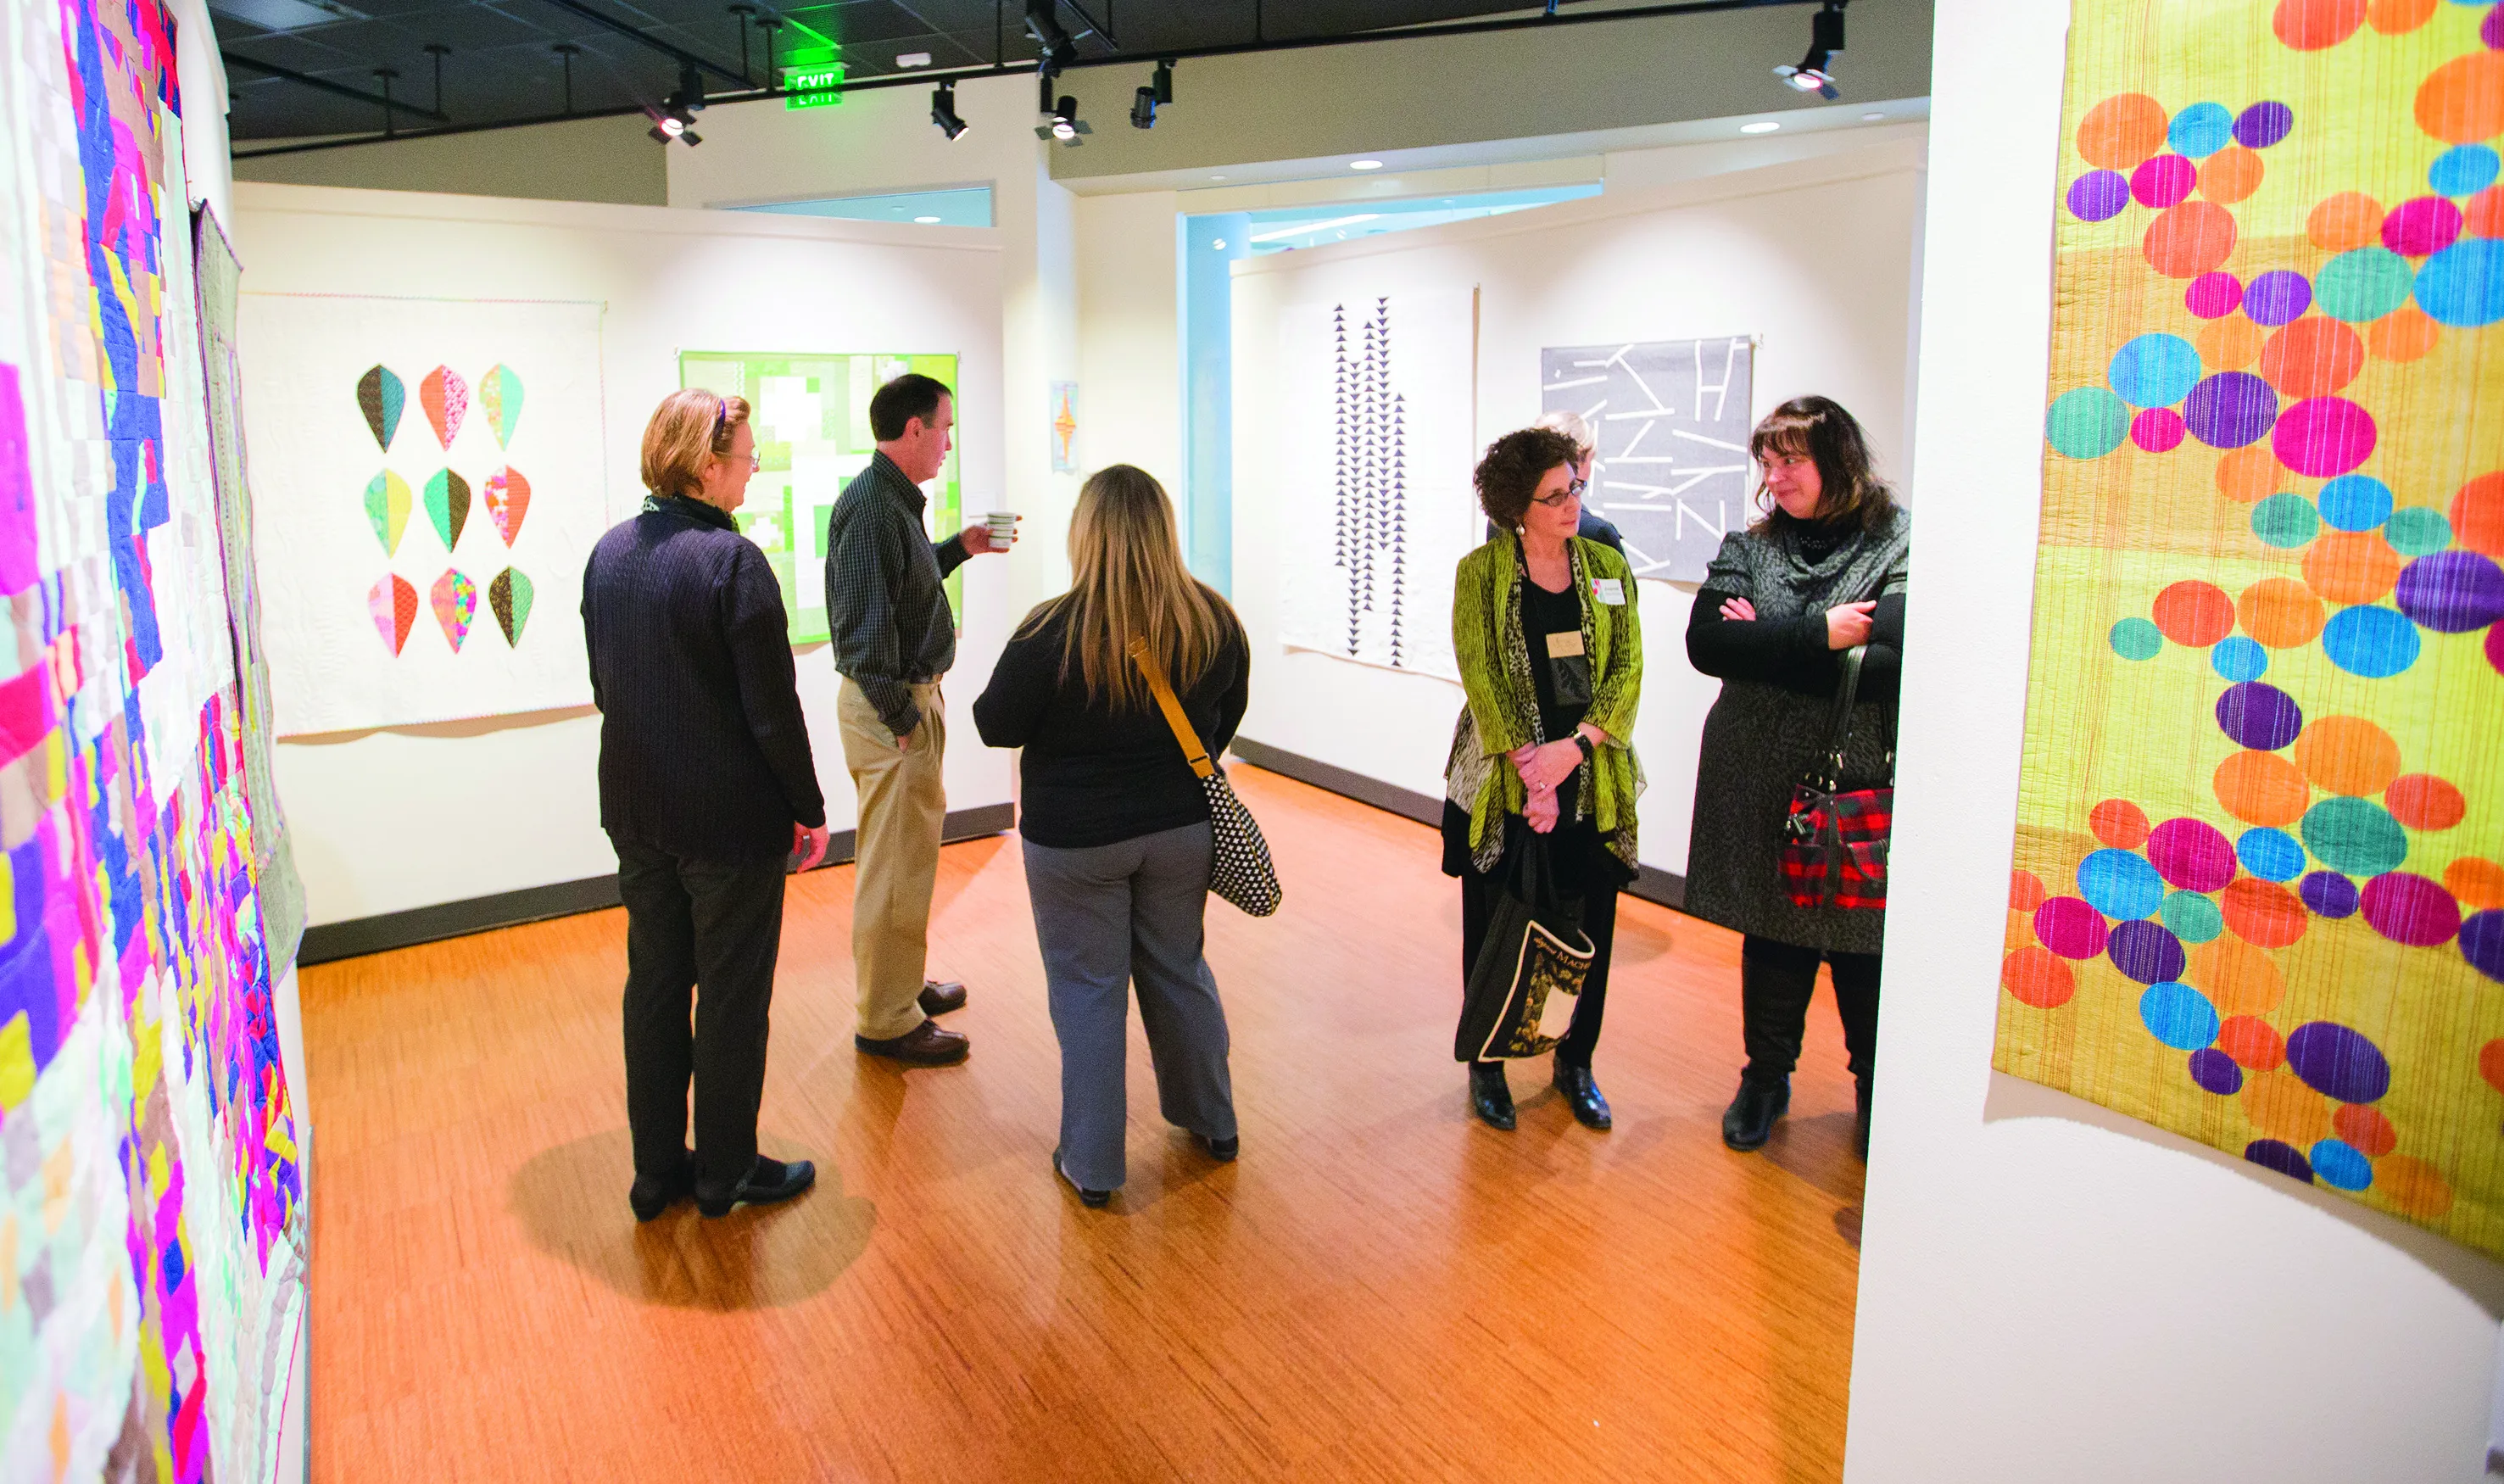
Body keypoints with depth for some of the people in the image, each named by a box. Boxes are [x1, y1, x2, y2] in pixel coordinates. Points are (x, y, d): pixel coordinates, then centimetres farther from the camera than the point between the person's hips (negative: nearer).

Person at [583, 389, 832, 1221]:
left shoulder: (609, 554, 5)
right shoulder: (732, 561, -19)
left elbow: (605, 688, 13)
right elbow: (772, 710, -18)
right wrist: (810, 809, -8)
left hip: (636, 811, 7)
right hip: (729, 817, -7)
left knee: (653, 985, 16)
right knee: (732, 995, 7)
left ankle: (657, 1170, 27)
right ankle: (726, 1173, 21)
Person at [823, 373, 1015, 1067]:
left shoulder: (892, 500, 13)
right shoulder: (869, 504, -20)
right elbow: (866, 624, -24)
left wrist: (959, 548, 17)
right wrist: (899, 716, -21)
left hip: (911, 696, 11)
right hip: (890, 705, -11)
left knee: (911, 849, 21)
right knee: (895, 865, -1)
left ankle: (903, 983, 37)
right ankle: (885, 1022, 11)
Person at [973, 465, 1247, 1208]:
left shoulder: (1052, 633, -22)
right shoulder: (1213, 621, -8)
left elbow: (996, 725, -10)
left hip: (1074, 839, -4)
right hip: (1182, 830, 4)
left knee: (1087, 989, 9)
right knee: (1179, 971, 21)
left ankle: (1091, 1162, 20)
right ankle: (1212, 1121, 37)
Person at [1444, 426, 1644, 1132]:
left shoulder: (1608, 568, 7)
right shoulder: (1482, 571, -2)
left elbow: (1628, 671, 0)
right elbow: (1482, 677, -9)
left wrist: (1574, 746, -15)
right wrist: (1529, 770, -17)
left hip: (1592, 782, 3)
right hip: (1501, 782, -2)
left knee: (1589, 928, 7)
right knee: (1494, 929, 7)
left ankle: (1575, 1062, 27)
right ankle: (1487, 1063, 25)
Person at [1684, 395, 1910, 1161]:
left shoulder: (1902, 544, -5)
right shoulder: (1749, 546, 7)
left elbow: (1889, 660, -19)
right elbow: (1705, 641, -8)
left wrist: (1767, 641, -12)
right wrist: (1818, 633, -15)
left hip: (1865, 788, -3)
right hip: (1763, 785, 3)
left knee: (1864, 941, 6)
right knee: (1773, 937, 13)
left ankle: (1877, 1089, 28)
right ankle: (1766, 1077, 31)